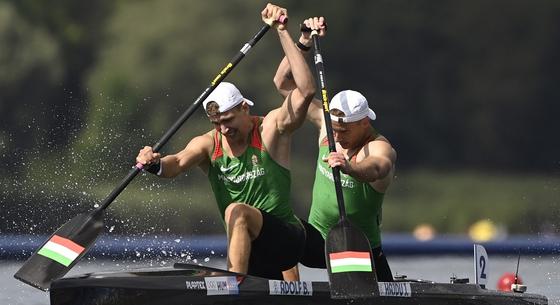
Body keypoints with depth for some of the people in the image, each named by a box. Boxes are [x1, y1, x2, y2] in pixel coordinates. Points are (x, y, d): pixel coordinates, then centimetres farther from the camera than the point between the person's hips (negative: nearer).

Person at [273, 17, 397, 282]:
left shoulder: (380, 148, -21)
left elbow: (376, 168, -48)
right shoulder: (327, 124, -3)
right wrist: (304, 43, -13)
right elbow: (284, 83, 1)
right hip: (317, 239, 3)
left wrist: (351, 168, -70)